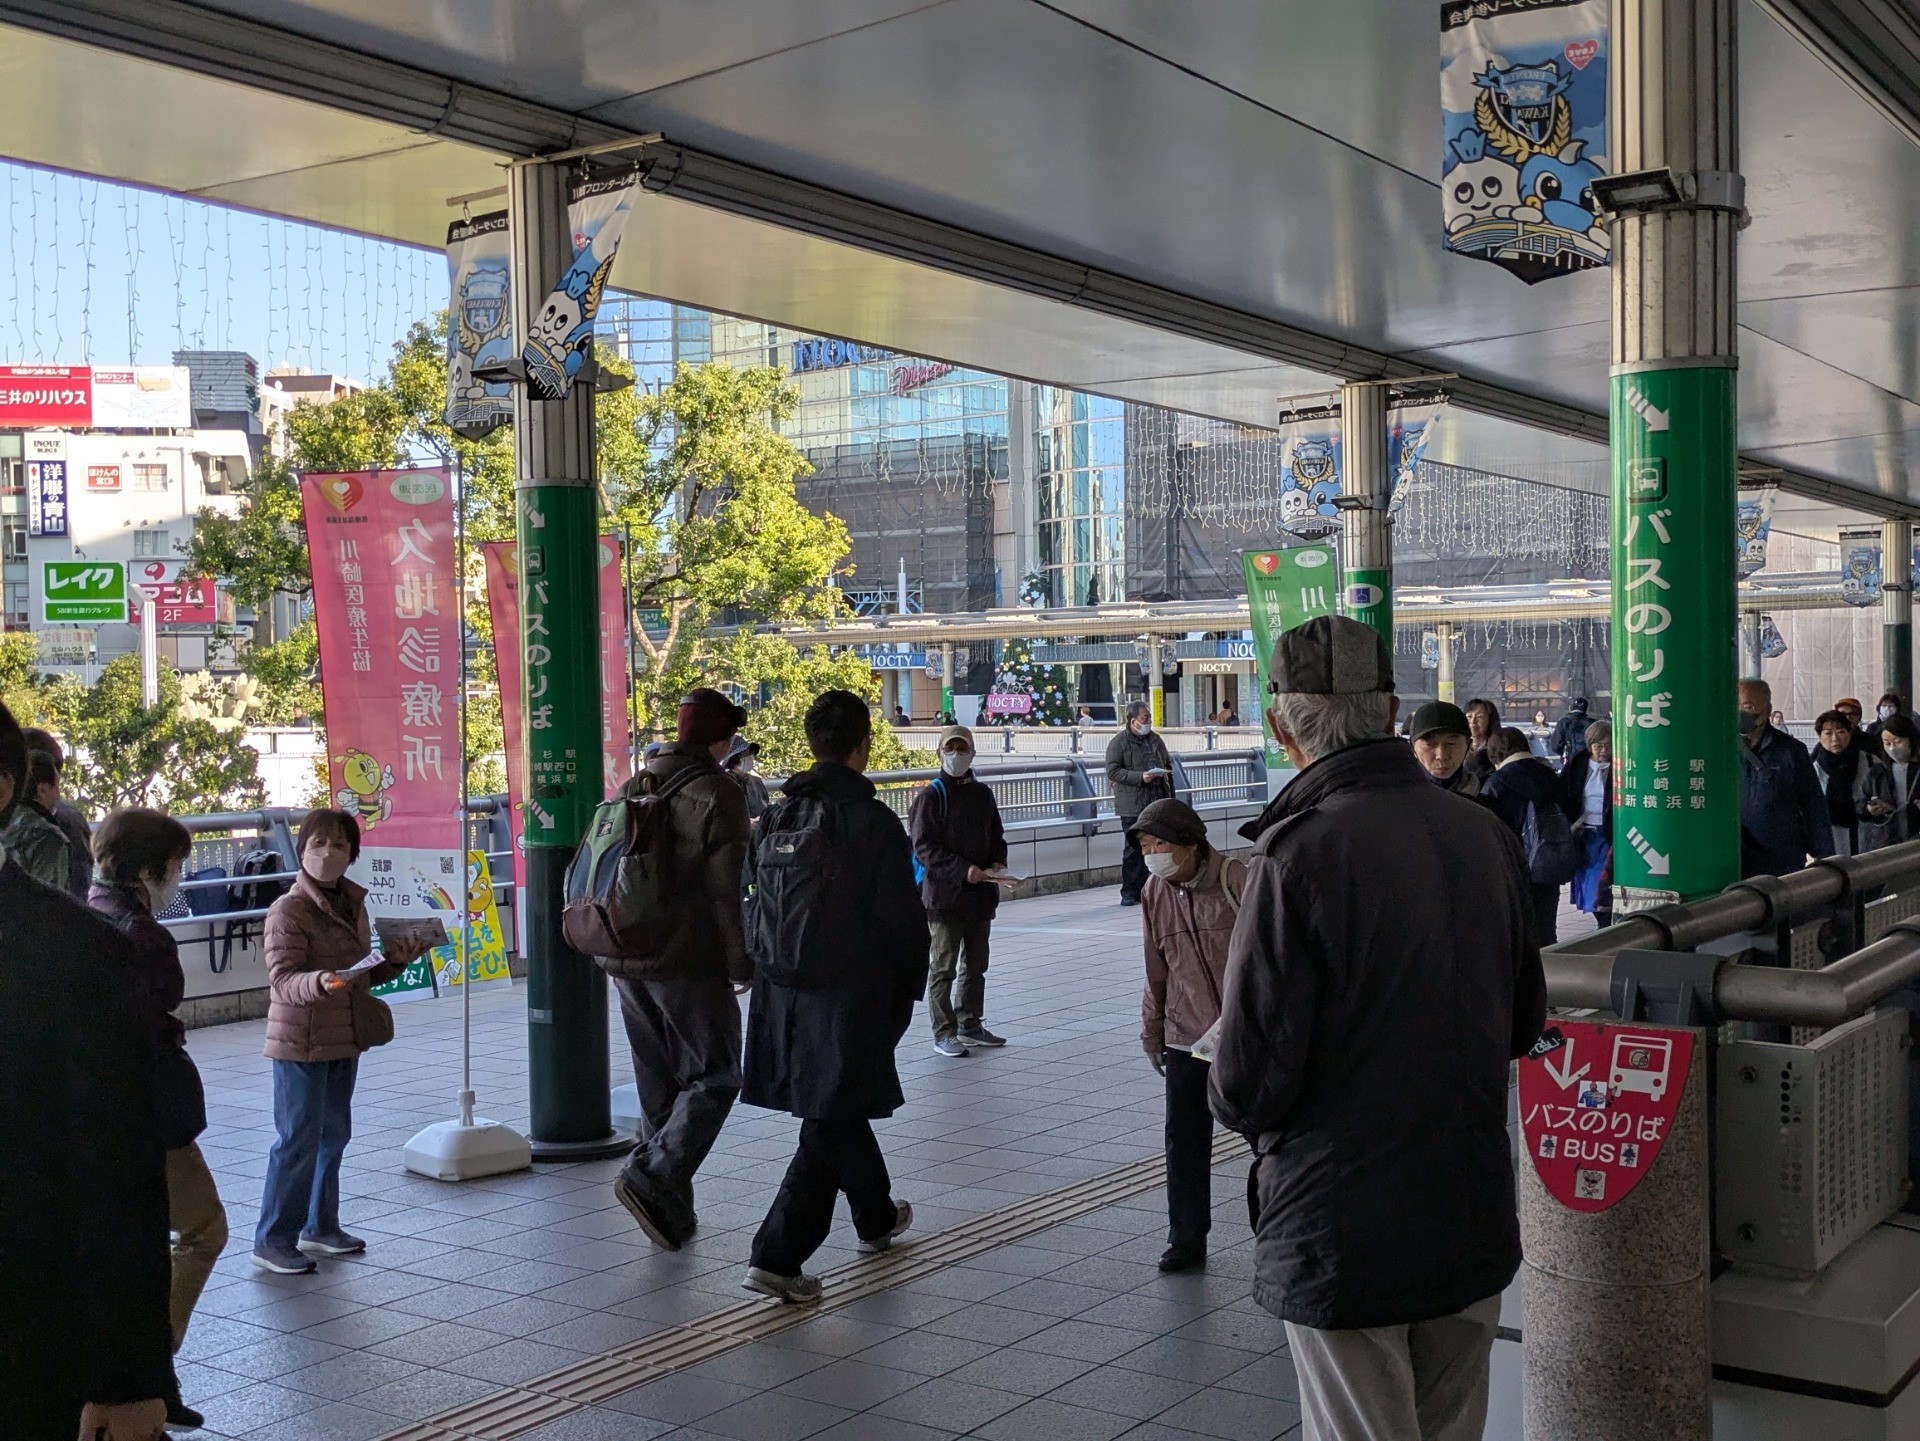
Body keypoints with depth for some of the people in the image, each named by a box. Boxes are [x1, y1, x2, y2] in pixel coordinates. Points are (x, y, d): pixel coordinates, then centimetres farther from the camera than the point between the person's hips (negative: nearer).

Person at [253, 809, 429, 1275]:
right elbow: (283, 980, -22)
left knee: (333, 1135, 16)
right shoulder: (289, 910, -15)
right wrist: (320, 983, -41)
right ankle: (272, 1241, 6)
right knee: (298, 1140, -4)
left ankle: (320, 1227, 29)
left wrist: (396, 960, 1)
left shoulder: (353, 904, 9)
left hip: (344, 1040, 8)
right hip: (300, 1043, -8)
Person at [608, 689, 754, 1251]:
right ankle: (651, 1179, -12)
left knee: (658, 1083, 14)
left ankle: (672, 1214, 17)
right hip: (689, 962, -7)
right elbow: (728, 890, -14)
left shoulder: (632, 790, 11)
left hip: (627, 960, 7)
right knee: (715, 1076, 3)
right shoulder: (718, 795, -11)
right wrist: (742, 962, -5)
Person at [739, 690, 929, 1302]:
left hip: (781, 992, 7)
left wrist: (767, 972, 17)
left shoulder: (776, 816, 5)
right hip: (850, 993, -7)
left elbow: (753, 902, 9)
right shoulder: (872, 821, -14)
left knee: (838, 1107, 23)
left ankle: (877, 1216, 43)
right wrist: (909, 988, 2)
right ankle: (778, 1255, -6)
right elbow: (903, 918, -12)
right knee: (831, 1121, 0)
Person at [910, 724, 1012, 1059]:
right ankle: (944, 1032, 5)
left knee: (976, 963, 16)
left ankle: (971, 1024, 28)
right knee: (944, 965, -1)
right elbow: (923, 846, -15)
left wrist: (997, 863, -1)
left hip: (981, 893, 7)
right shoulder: (931, 796, -9)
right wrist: (963, 870, -22)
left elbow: (996, 835, 19)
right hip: (945, 893, -6)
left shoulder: (982, 793, 10)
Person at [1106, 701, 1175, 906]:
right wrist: (1140, 777, -20)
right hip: (1133, 806, -6)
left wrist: (1170, 796, 16)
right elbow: (1112, 771, -11)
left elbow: (1168, 766, 23)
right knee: (1133, 849, -4)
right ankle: (1130, 892, 2)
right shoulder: (1119, 742, -4)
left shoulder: (1155, 740, 15)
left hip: (1159, 804, 6)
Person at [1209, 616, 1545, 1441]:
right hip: (1474, 1224, 6)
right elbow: (1523, 1024, 10)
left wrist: (1235, 1101, 1)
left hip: (1343, 1242, -6)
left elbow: (1250, 1084, -22)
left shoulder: (1297, 856, -21)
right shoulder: (1486, 837, -1)